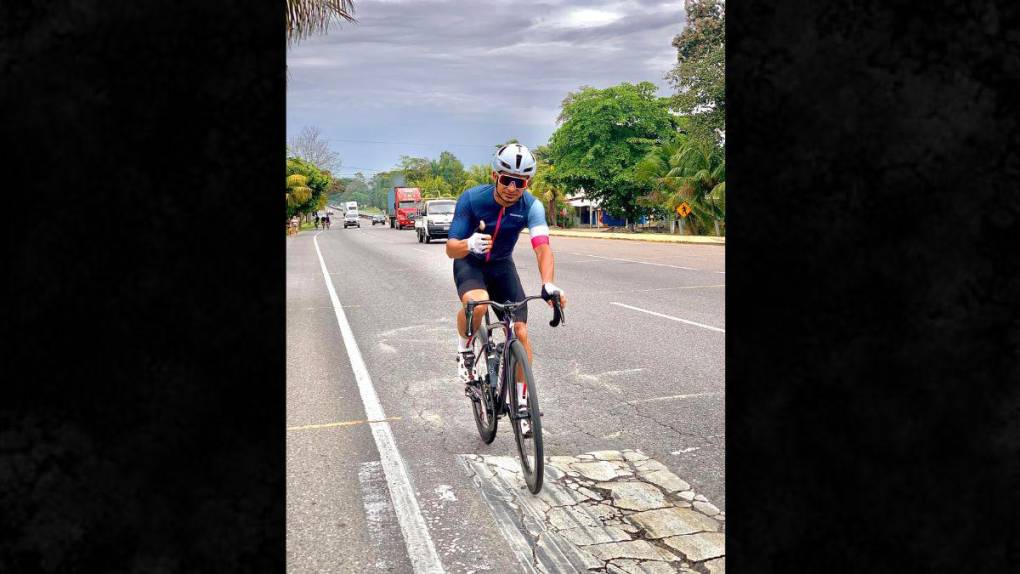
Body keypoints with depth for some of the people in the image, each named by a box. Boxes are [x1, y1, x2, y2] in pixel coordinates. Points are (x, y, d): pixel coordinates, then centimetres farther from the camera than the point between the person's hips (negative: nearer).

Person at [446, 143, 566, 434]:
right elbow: (450, 249, -27)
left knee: (520, 332, -8)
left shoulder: (531, 206, -22)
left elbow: (542, 247, -35)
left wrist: (548, 284, -54)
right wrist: (468, 244, -51)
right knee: (477, 304, -36)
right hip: (469, 263, -2)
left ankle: (521, 400, 10)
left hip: (502, 265, 3)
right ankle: (464, 350, -4)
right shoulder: (472, 199, -26)